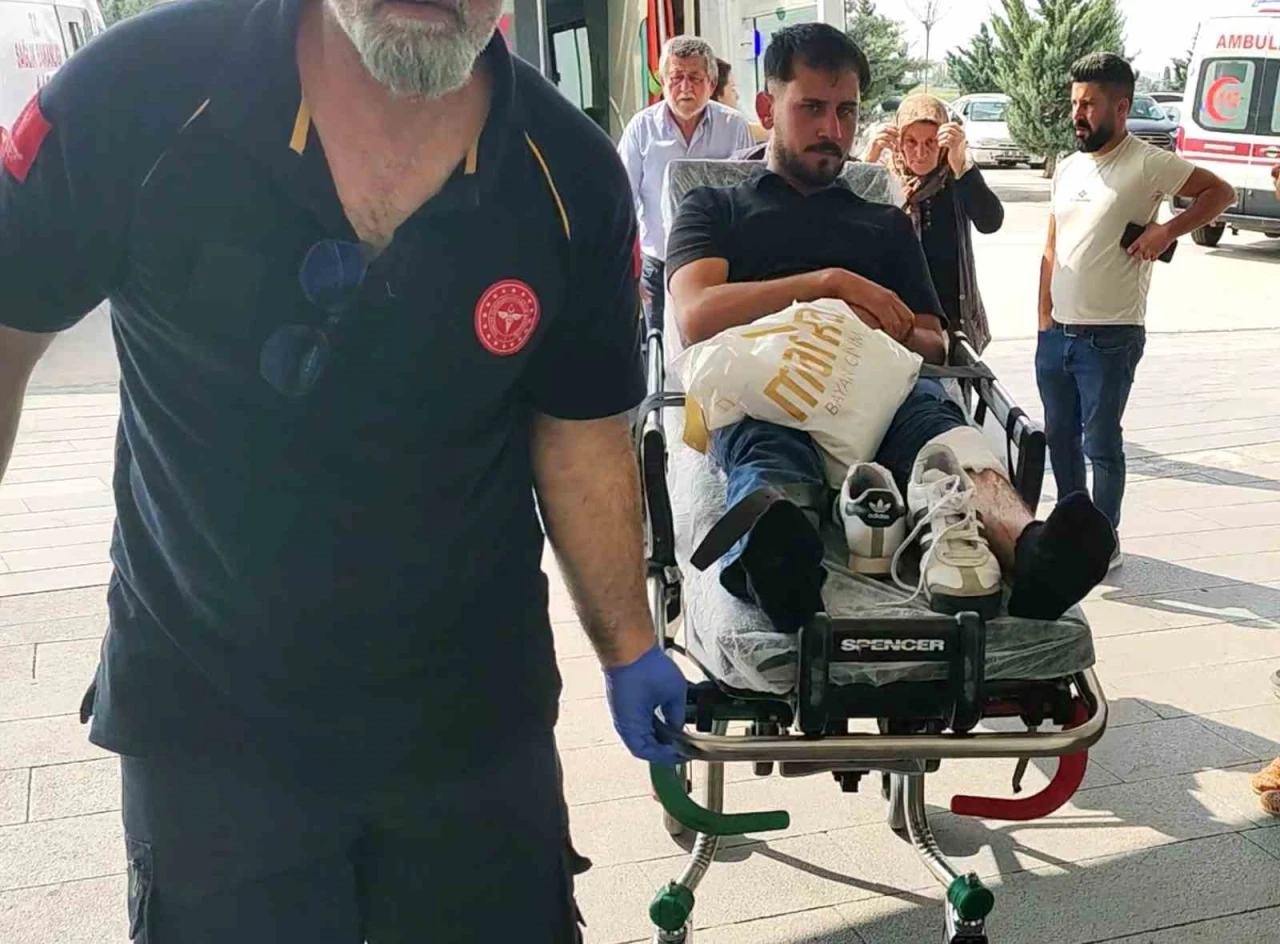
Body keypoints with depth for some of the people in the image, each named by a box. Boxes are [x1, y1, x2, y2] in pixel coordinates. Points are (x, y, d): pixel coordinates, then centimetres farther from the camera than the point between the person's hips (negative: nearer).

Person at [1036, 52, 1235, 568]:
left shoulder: (1147, 163, -9)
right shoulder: (1067, 167, 11)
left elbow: (1220, 191, -5)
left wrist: (1166, 231, -17)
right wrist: (1044, 320, 10)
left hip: (1110, 338, -6)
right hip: (1056, 333, 7)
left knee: (1101, 444, 1)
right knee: (1060, 437, 16)